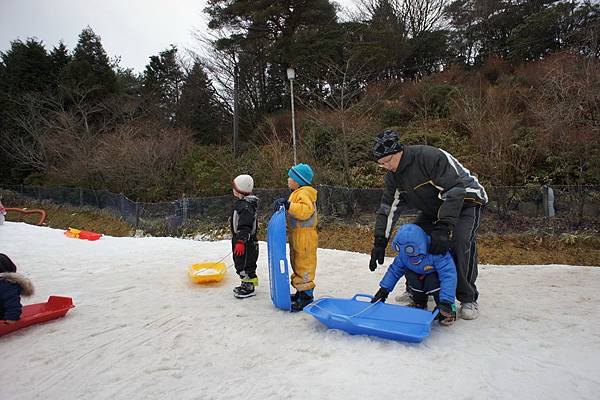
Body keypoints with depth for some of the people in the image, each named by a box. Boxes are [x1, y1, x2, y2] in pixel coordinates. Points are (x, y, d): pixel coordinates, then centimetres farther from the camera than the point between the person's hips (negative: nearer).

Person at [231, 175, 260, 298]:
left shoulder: (246, 206, -22)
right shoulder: (240, 203, 12)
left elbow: (245, 226, -28)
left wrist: (241, 242, -30)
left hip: (246, 242, -11)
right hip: (238, 240, 11)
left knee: (246, 264, -1)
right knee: (240, 263, 19)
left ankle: (249, 288, 10)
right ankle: (245, 284, 32)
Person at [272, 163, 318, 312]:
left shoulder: (304, 193, -15)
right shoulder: (297, 193, 17)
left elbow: (306, 210, -31)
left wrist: (289, 205, -33)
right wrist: (283, 205, 9)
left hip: (304, 237, -10)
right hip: (296, 236, 10)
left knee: (304, 266, -5)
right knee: (297, 265, 17)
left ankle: (306, 297, 3)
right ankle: (301, 292, 28)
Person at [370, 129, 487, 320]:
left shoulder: (431, 156, -32)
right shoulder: (393, 176, -7)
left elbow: (454, 192, -35)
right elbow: (388, 208, -5)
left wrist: (443, 228, -42)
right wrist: (379, 243, -12)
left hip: (465, 201, -7)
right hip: (433, 209, 7)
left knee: (460, 241, -30)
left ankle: (468, 298, -12)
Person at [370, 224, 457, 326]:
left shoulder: (437, 253, -39)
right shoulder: (404, 255, -21)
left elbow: (448, 276, -43)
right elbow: (394, 270, -7)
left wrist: (445, 302, -50)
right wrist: (384, 289, -14)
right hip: (420, 275, 6)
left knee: (432, 281, -35)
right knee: (409, 273, -23)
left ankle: (449, 310, -13)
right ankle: (419, 303, 4)